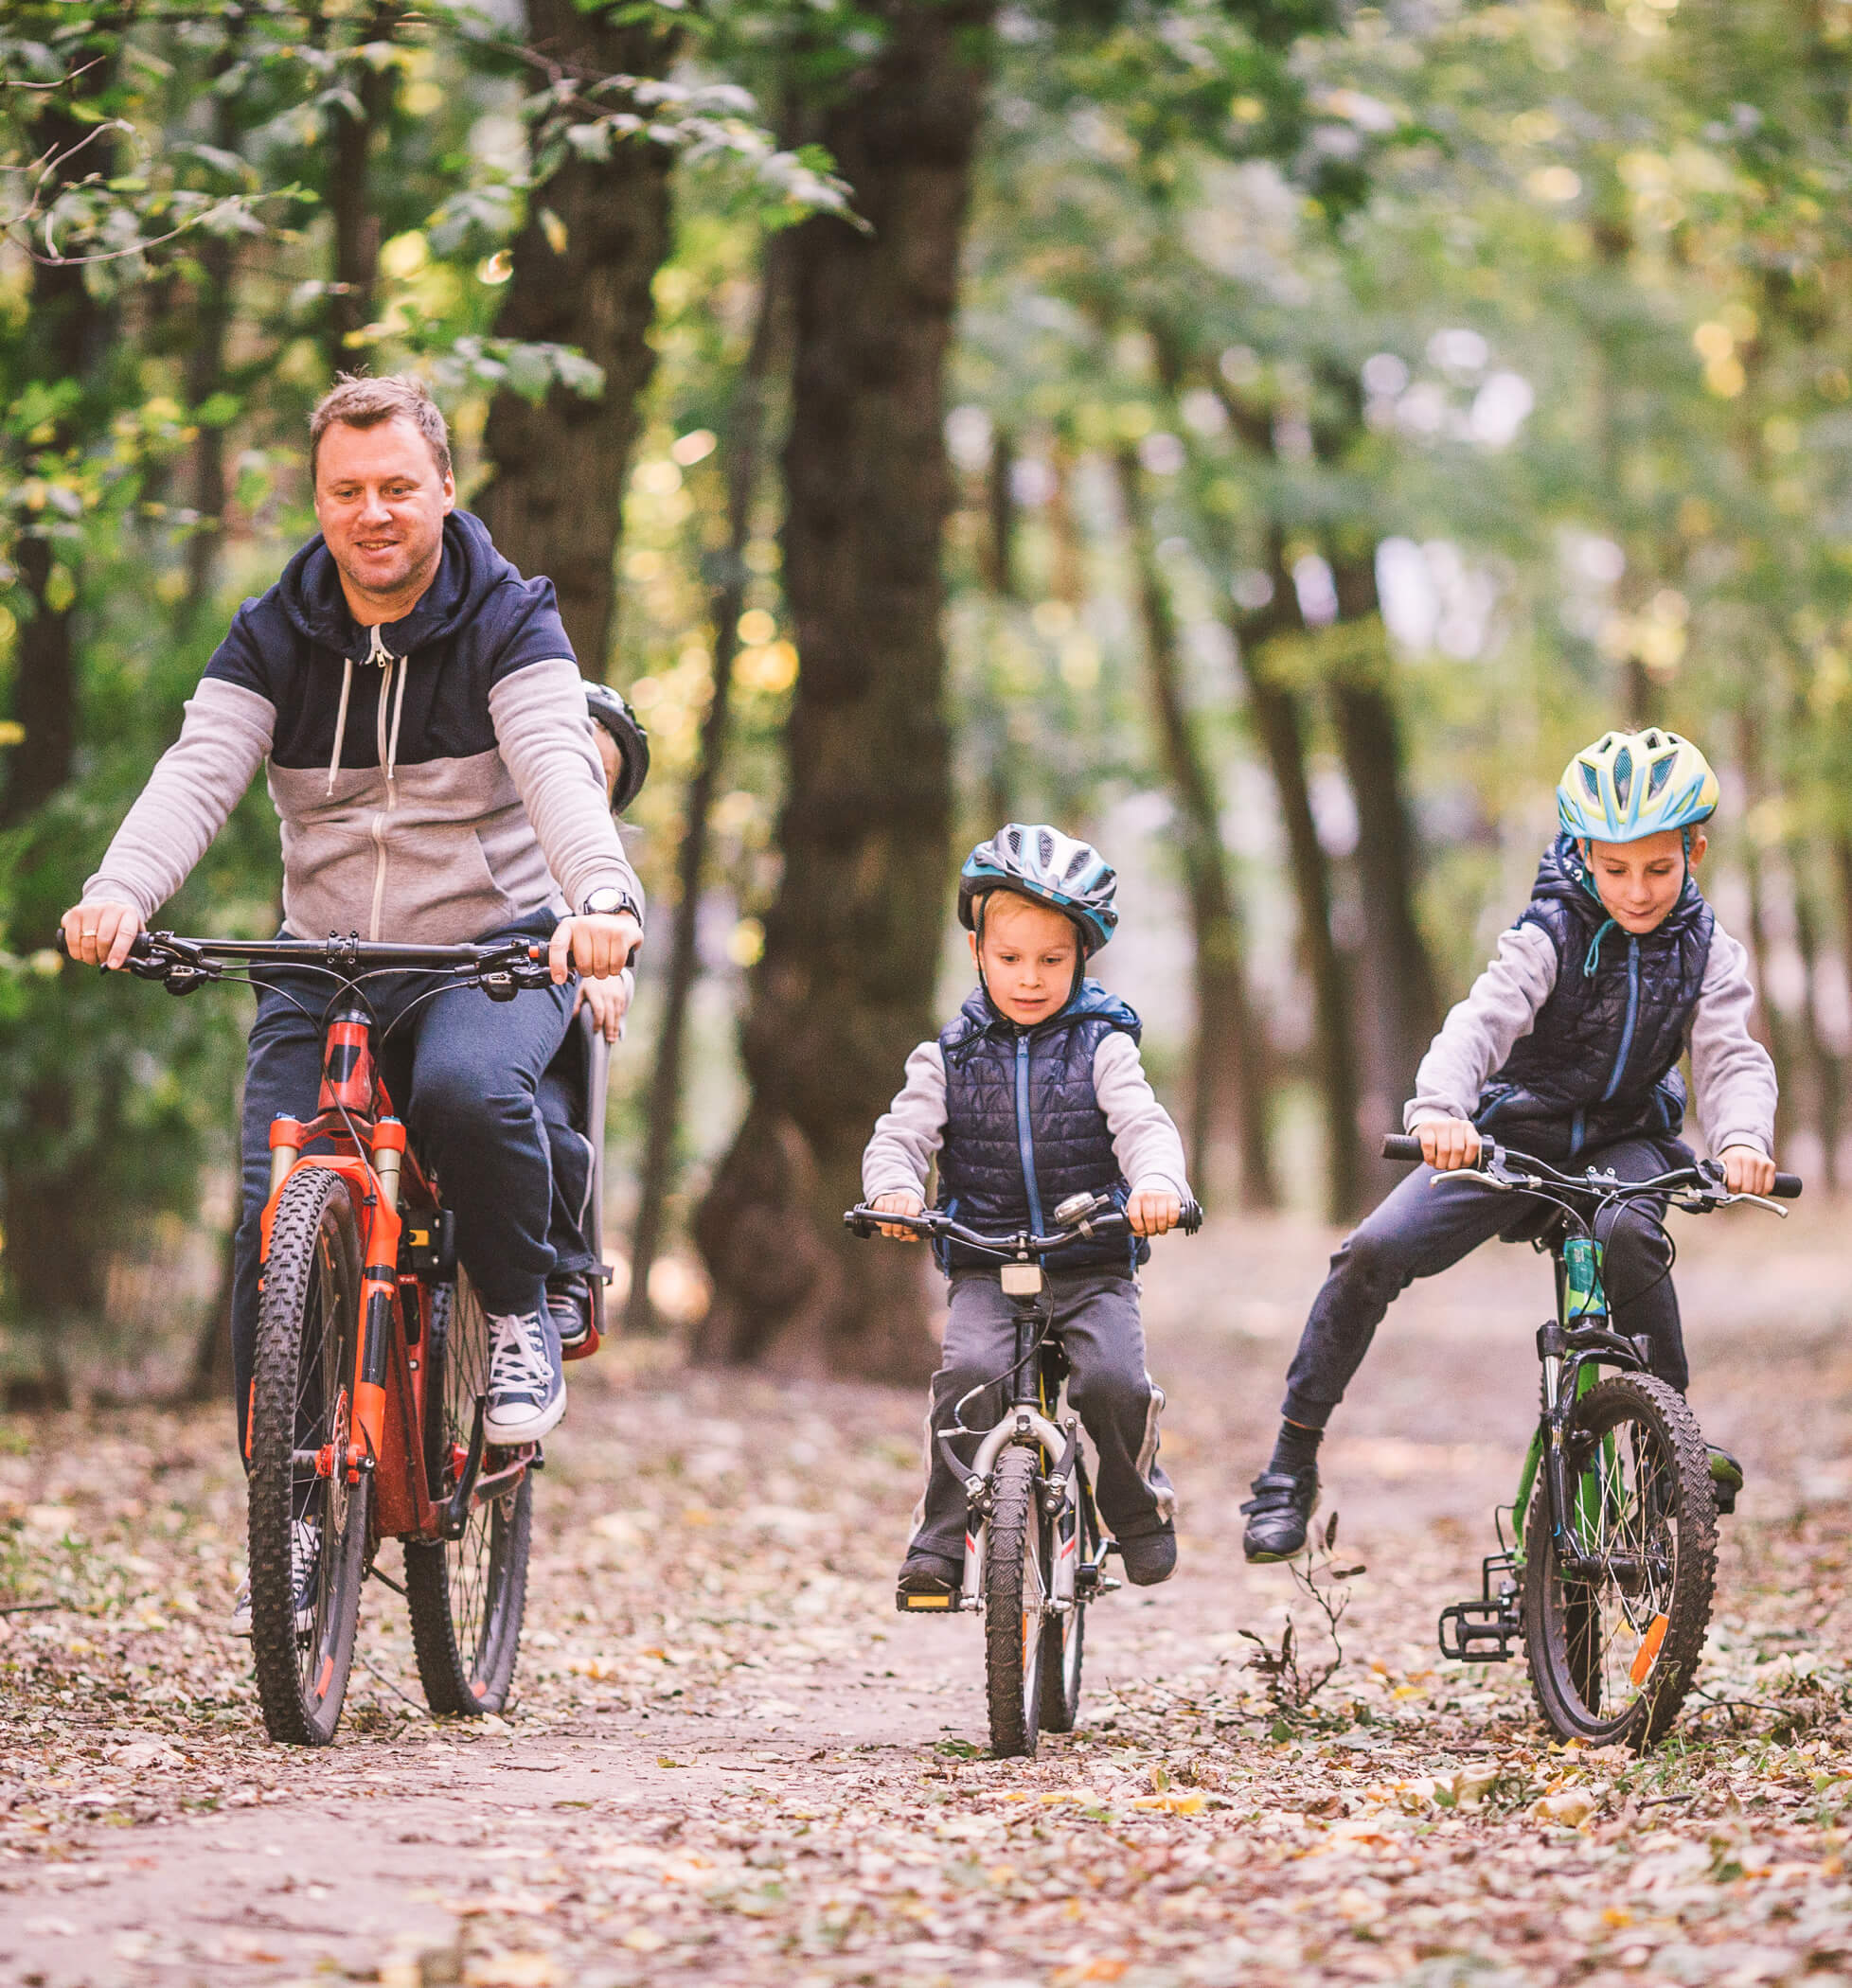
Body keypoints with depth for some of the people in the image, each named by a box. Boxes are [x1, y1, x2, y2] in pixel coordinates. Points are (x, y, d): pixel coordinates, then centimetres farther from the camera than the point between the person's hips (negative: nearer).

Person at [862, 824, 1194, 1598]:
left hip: (1095, 1269, 0)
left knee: (1115, 1381, -23)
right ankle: (940, 1534, -14)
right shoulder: (949, 1057, 7)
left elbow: (1144, 1126, -10)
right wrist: (895, 1189, -26)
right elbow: (900, 1135, -1)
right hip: (986, 1268, 1)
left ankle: (1139, 1506, 7)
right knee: (969, 1372, -27)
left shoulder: (1100, 1047, 3)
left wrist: (1157, 1184, -34)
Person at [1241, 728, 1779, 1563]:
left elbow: (1732, 1058, -18)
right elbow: (1481, 1020, -30)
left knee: (1628, 1232, -37)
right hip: (1513, 1132, -1)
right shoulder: (1552, 933, -15)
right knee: (1372, 1252, -20)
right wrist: (1439, 1106, -52)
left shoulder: (1707, 951, -7)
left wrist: (1743, 1139, -42)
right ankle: (1292, 1463, -8)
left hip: (1623, 1140, 1)